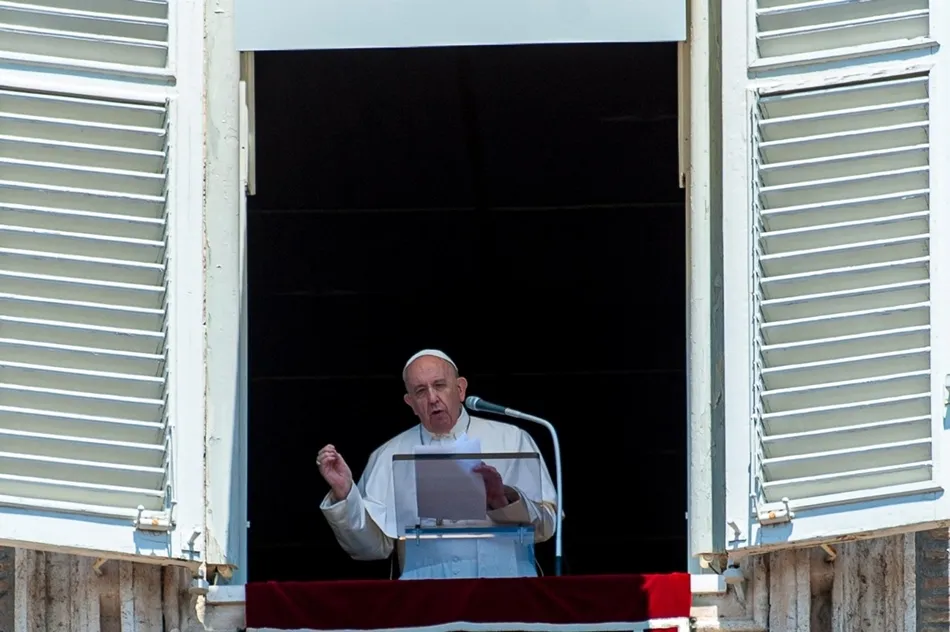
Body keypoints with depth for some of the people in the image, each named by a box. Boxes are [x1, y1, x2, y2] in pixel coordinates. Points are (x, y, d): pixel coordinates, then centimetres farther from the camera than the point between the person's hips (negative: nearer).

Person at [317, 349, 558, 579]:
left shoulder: (511, 439, 10)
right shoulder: (390, 456, 15)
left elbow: (545, 526, 3)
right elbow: (374, 544, 9)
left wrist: (503, 499, -13)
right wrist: (343, 494, -4)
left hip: (504, 578, -1)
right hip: (429, 590, 1)